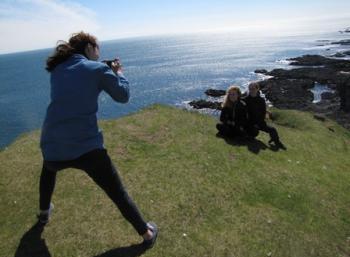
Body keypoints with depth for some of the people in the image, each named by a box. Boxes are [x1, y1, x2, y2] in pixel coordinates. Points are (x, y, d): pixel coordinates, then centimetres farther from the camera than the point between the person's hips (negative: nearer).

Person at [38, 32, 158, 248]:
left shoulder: (57, 70, 15)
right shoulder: (98, 68, 0)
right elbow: (123, 96, 6)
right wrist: (118, 73, 22)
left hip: (52, 147, 5)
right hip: (87, 148, -4)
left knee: (49, 169, 41)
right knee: (118, 193, 12)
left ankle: (44, 212, 58)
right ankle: (147, 233, 25)